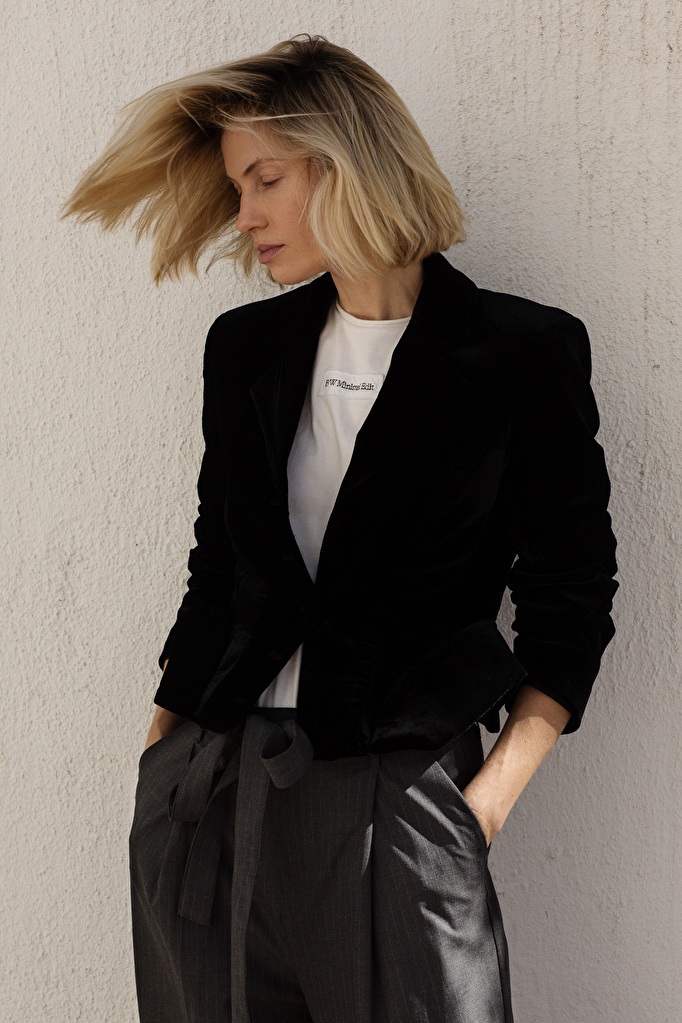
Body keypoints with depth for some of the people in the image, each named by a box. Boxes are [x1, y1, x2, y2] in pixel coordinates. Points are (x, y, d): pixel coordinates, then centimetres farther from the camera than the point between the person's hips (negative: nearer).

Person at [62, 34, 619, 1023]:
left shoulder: (526, 351, -2)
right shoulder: (247, 347, 10)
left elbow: (570, 595, 0)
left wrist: (497, 787, -6)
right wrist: (160, 749, 10)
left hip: (401, 798, -4)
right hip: (208, 793, 4)